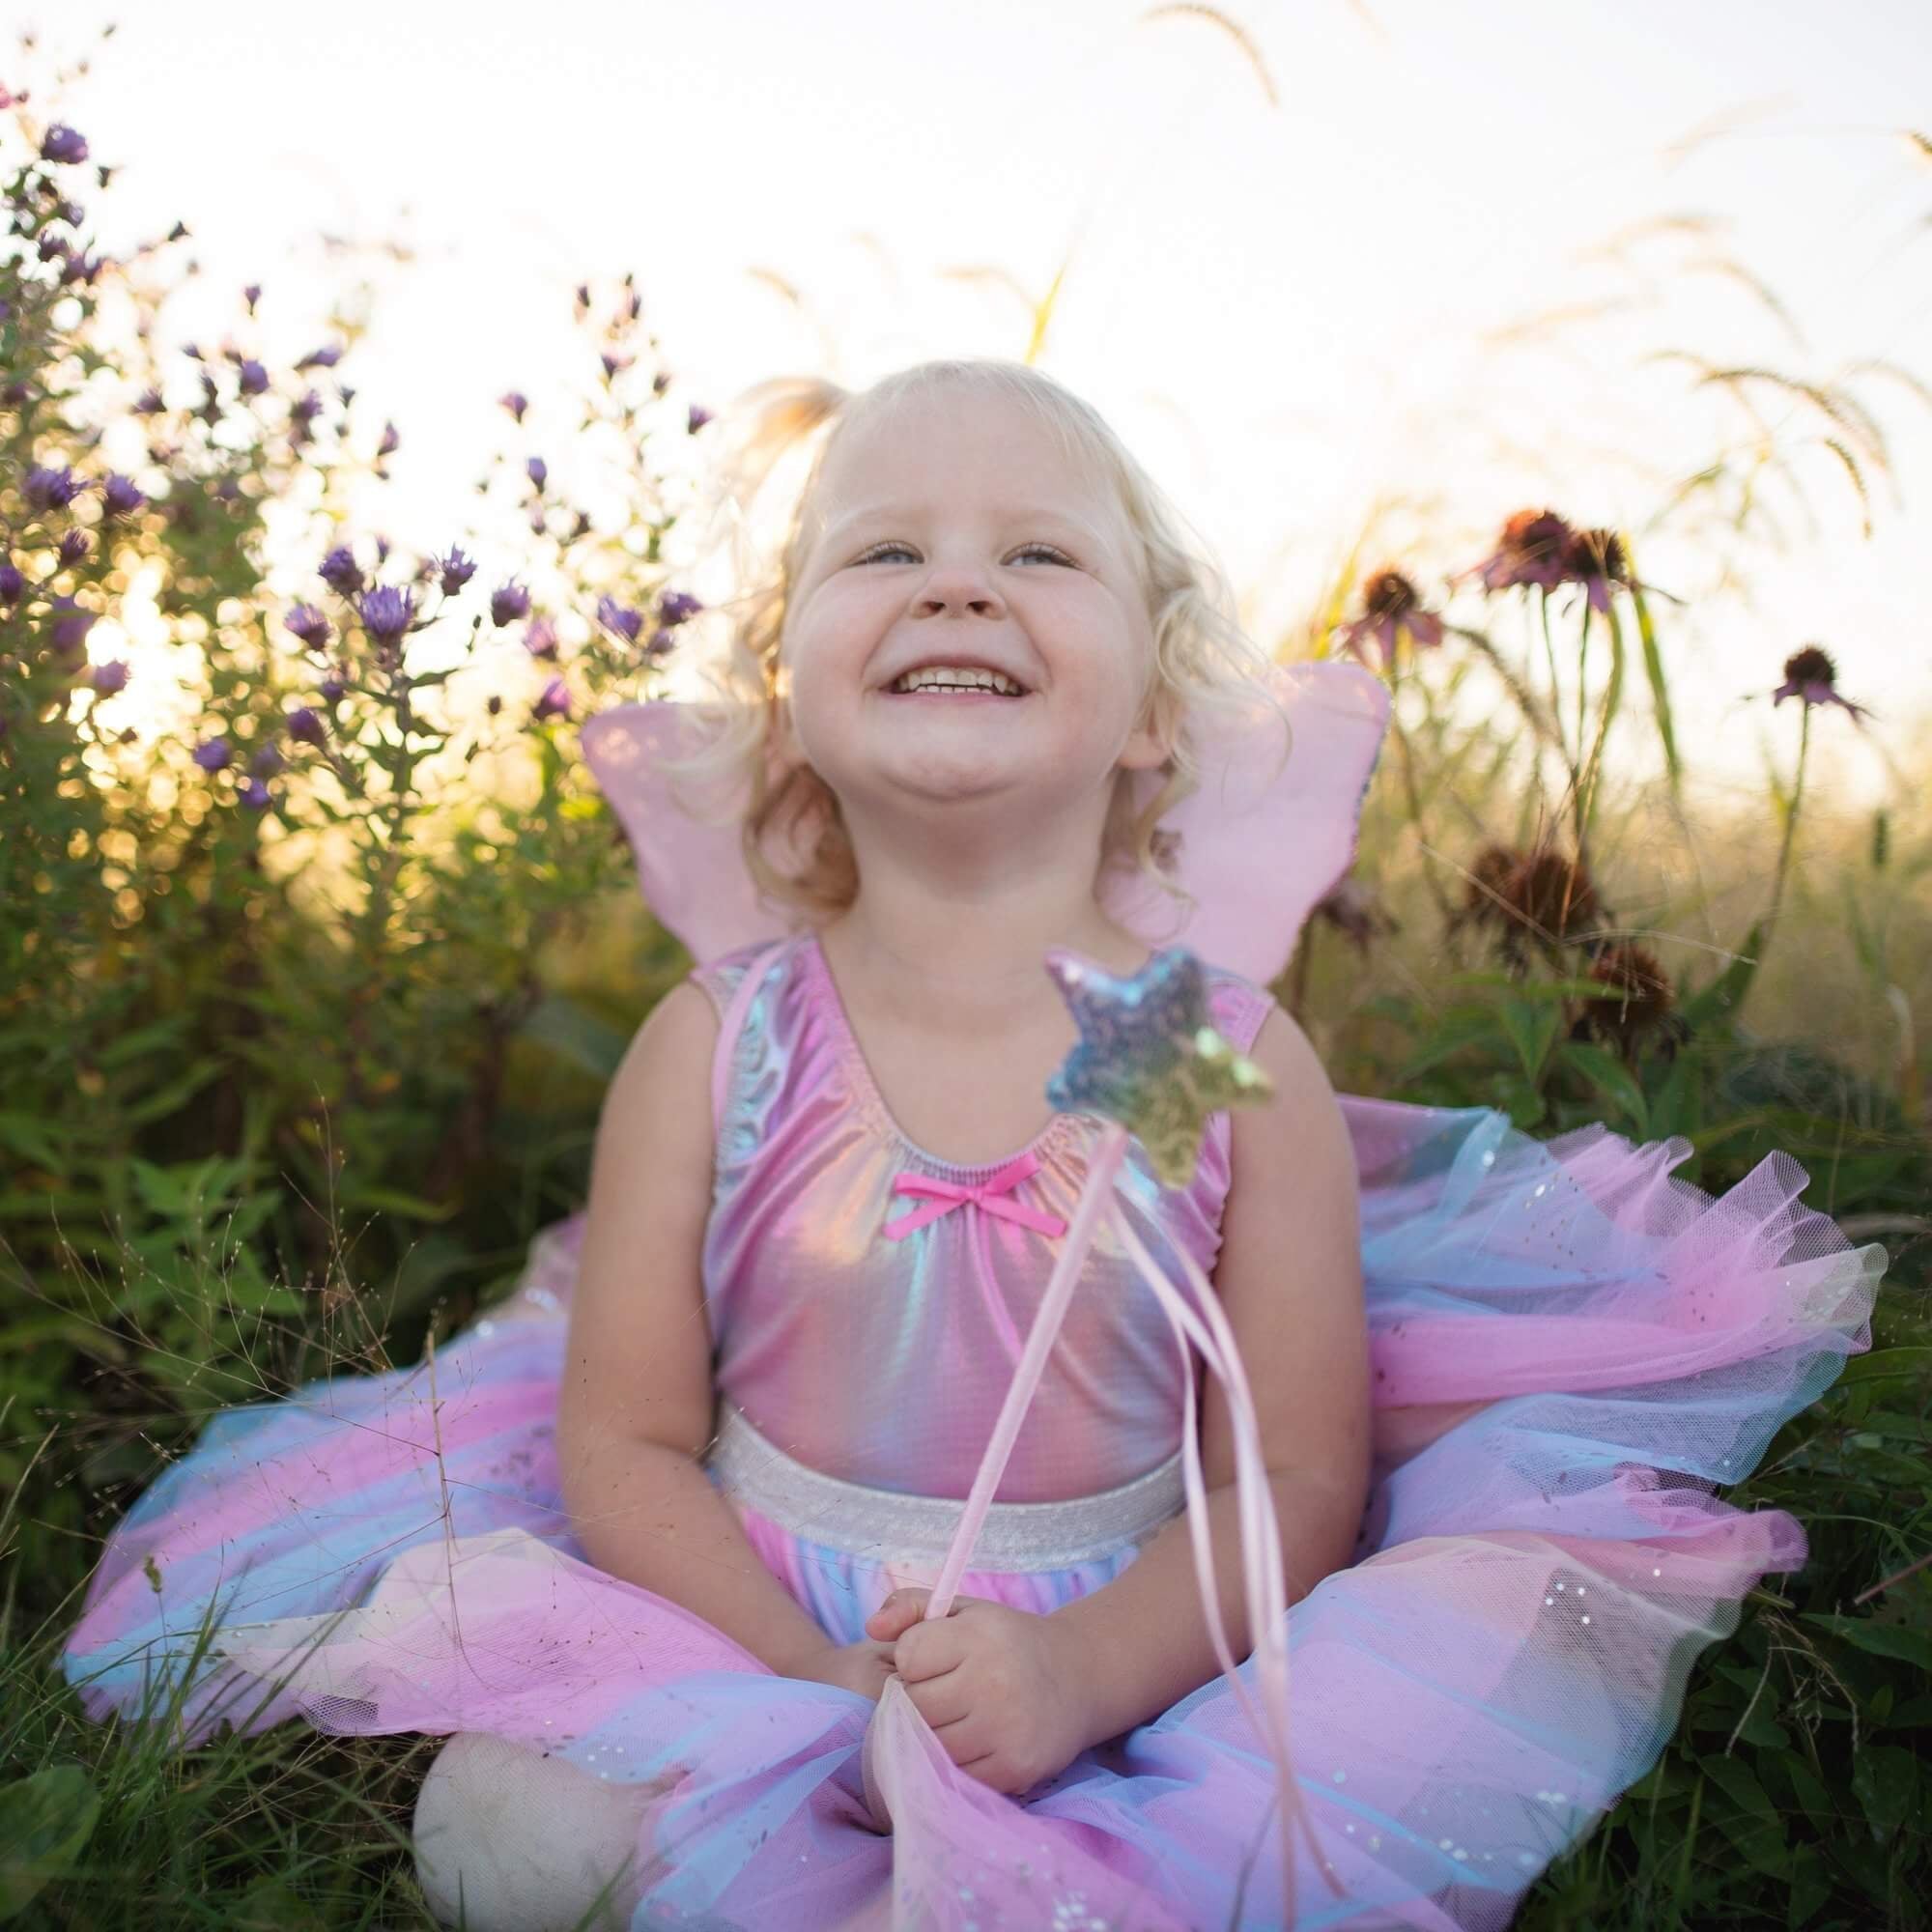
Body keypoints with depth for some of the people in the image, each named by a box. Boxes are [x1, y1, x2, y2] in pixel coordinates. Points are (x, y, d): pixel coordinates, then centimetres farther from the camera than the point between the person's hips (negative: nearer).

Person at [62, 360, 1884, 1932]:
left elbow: (1296, 1487, -7)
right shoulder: (714, 1047, -8)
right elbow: (623, 1444, -5)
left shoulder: (1236, 1062, -9)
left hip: (1124, 1660, 1)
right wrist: (815, 1681, -20)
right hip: (757, 1632, 0)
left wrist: (1083, 1672, -24)